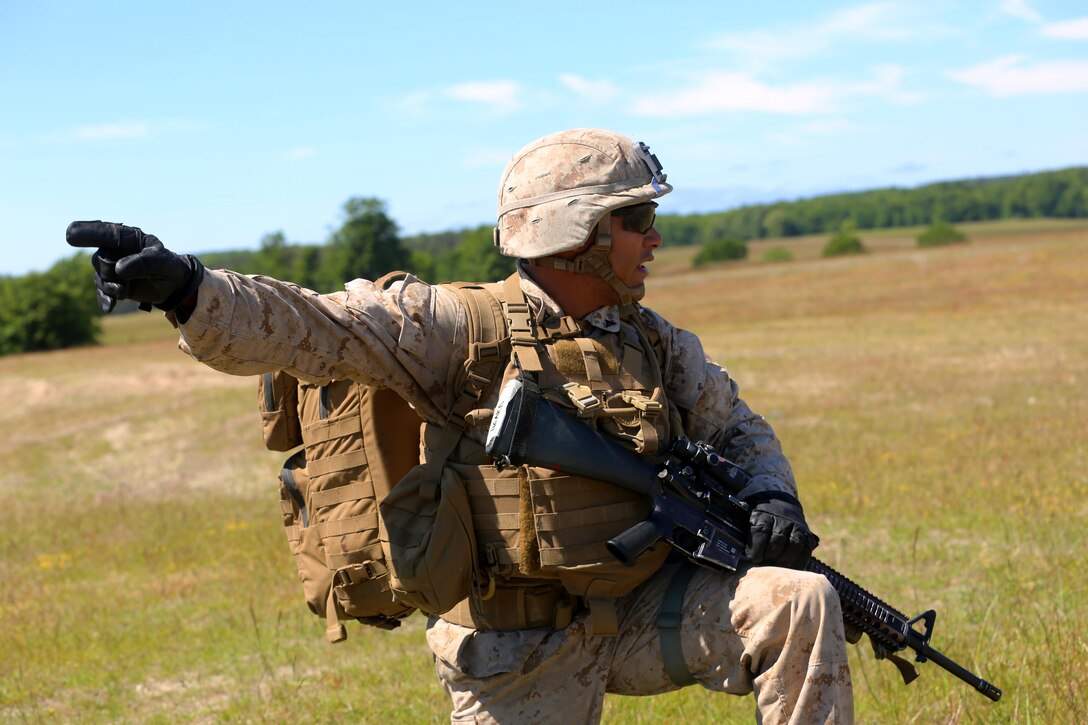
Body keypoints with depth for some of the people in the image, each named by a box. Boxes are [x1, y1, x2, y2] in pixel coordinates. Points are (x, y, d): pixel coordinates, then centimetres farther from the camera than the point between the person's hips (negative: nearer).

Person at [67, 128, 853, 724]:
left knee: (799, 601, -13)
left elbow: (739, 429, 18)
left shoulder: (659, 346, 5)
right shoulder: (462, 330, -14)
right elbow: (309, 329, -23)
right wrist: (183, 287, -39)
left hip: (645, 611, 5)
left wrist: (772, 498, -4)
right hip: (522, 656, -5)